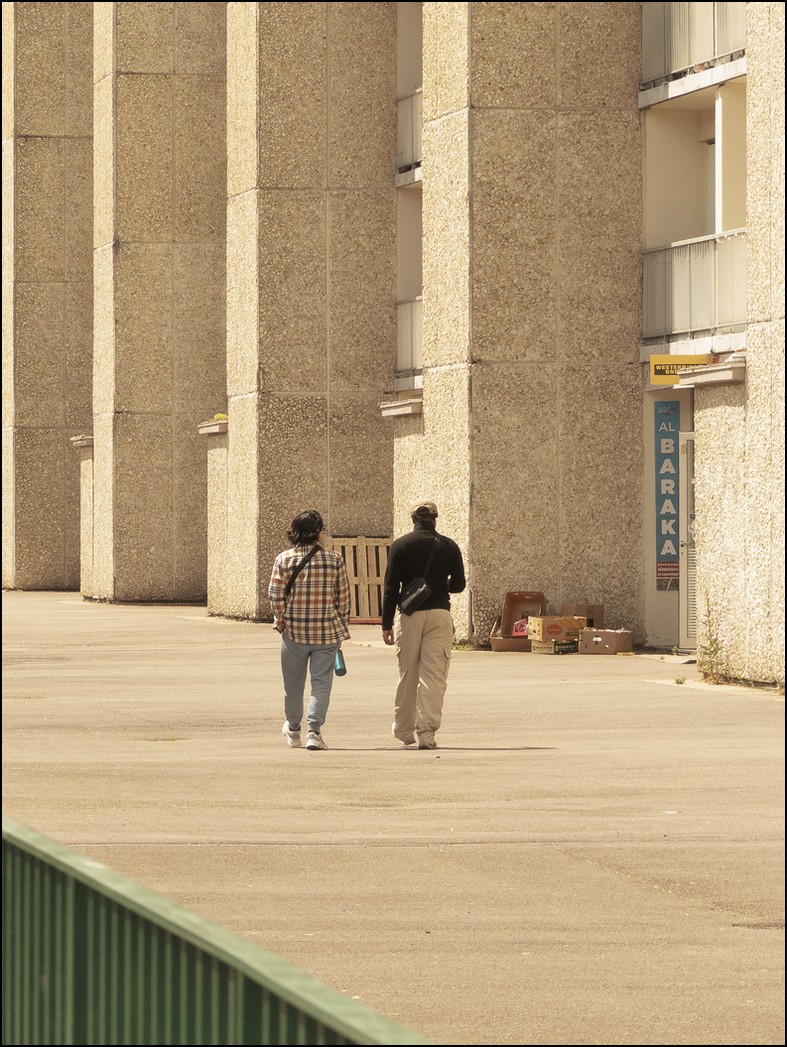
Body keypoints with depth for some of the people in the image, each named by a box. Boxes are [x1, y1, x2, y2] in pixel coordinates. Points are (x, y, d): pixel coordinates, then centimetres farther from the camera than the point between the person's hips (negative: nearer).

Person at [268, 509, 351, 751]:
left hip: (294, 631, 1)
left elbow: (275, 594, -7)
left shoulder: (284, 559, -3)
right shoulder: (335, 560, -3)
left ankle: (293, 729, 31)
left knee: (293, 684, 15)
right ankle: (314, 731, -9)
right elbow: (343, 598, 1)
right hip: (326, 631, -1)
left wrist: (280, 620, 8)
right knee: (321, 682, 2)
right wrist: (341, 628, 11)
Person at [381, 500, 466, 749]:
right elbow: (458, 584, 7)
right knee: (435, 676, -1)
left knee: (407, 675, 12)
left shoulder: (401, 545, 1)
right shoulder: (448, 546, 3)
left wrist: (387, 624, 1)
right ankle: (427, 732, -9)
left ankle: (403, 730, 21)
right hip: (440, 614, 0)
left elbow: (390, 587, -2)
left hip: (410, 616, 0)